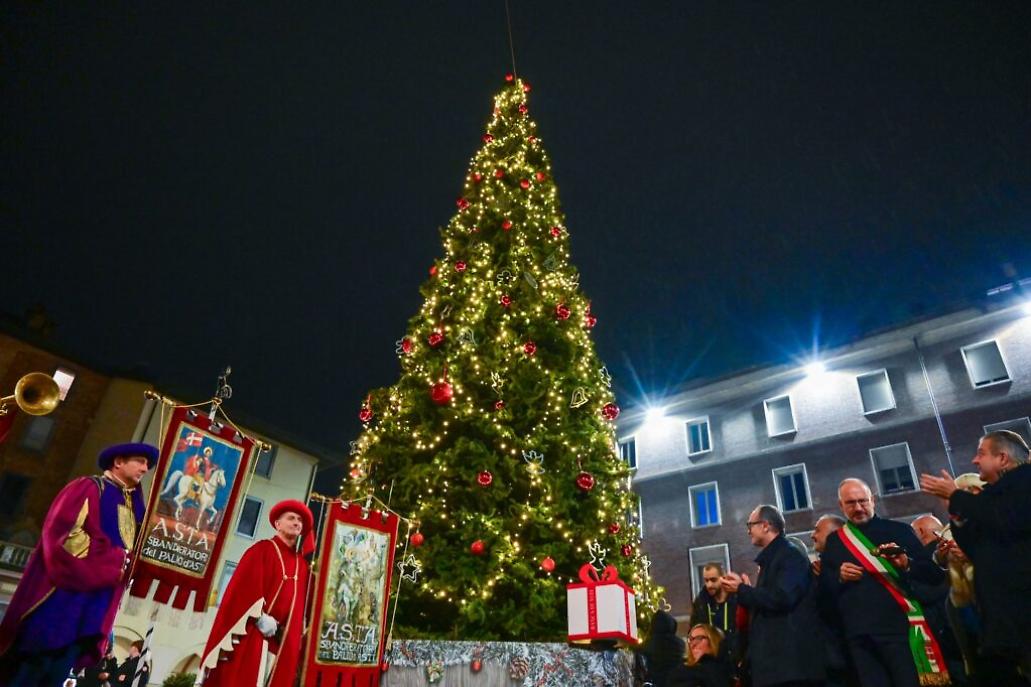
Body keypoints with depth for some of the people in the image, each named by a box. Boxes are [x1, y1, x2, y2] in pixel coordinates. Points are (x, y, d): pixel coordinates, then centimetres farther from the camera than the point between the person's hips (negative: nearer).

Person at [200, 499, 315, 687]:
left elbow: (300, 604, 15)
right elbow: (245, 586, -10)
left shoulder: (302, 564, 14)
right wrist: (260, 617, -17)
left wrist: (296, 636, 7)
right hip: (252, 632, -5)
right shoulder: (262, 549, 1)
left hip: (283, 641, 5)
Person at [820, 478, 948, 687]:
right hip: (858, 634, 2)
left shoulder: (898, 530, 7)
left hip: (898, 625, -2)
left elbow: (934, 575, 1)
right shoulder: (833, 542, 13)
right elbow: (823, 585, 13)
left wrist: (907, 565, -18)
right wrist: (839, 577, -7)